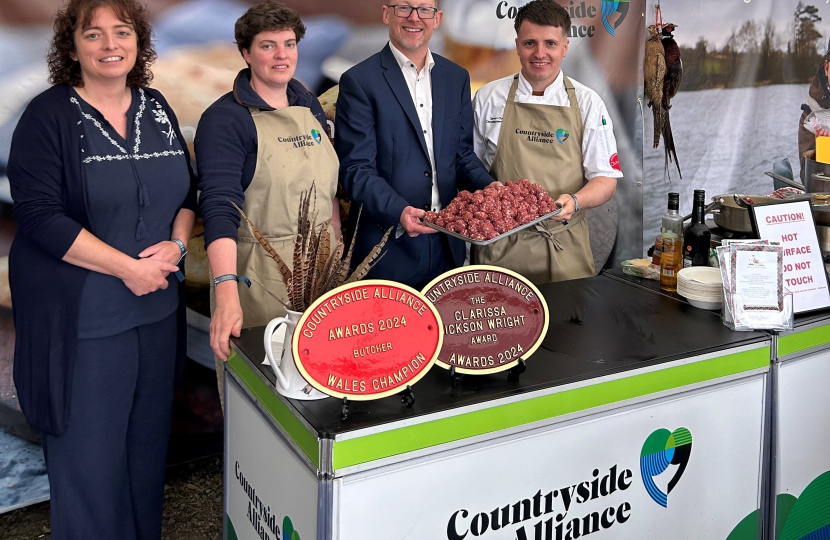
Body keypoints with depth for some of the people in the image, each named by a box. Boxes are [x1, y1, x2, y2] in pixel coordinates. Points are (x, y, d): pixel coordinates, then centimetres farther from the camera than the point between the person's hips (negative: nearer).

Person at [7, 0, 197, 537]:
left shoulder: (156, 108, 9)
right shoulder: (49, 116, -8)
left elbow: (187, 188, 14)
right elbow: (40, 215, -14)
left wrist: (177, 243, -5)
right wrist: (127, 267, -17)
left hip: (158, 306, 5)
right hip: (83, 318, -5)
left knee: (149, 441, 16)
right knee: (90, 451, 5)